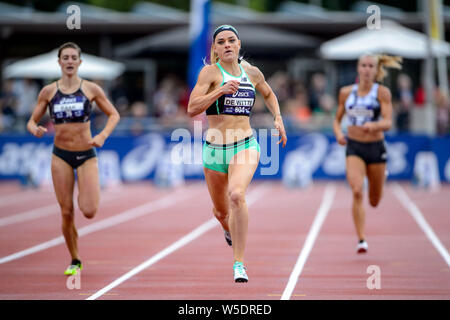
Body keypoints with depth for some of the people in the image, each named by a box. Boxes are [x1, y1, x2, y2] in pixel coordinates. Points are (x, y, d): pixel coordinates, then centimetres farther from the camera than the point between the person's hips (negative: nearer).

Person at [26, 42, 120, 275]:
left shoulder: (91, 89, -1)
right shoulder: (48, 92, 2)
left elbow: (114, 115, 7)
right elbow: (32, 121, 8)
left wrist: (103, 136, -11)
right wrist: (35, 129, -16)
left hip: (86, 154, -1)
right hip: (61, 155, 1)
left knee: (89, 212, -14)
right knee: (66, 213, 0)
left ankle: (88, 195, 24)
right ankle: (75, 262, 17)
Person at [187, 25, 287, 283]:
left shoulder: (252, 72, 7)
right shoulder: (210, 72, -4)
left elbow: (268, 94, 29)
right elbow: (192, 109, -15)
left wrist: (278, 117, 14)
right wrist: (221, 90, -25)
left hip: (245, 146, 0)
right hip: (215, 148, 0)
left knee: (237, 195, -29)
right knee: (221, 211, 15)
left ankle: (239, 263, -26)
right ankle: (230, 231, 55)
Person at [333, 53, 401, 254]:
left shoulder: (382, 92, -5)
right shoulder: (346, 92, 3)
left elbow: (388, 122, -15)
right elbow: (337, 119, 13)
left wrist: (374, 126, -36)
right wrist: (338, 133, -8)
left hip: (376, 147, 0)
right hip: (354, 148, 0)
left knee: (374, 201, 13)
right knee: (357, 192, -23)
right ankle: (361, 240, -20)